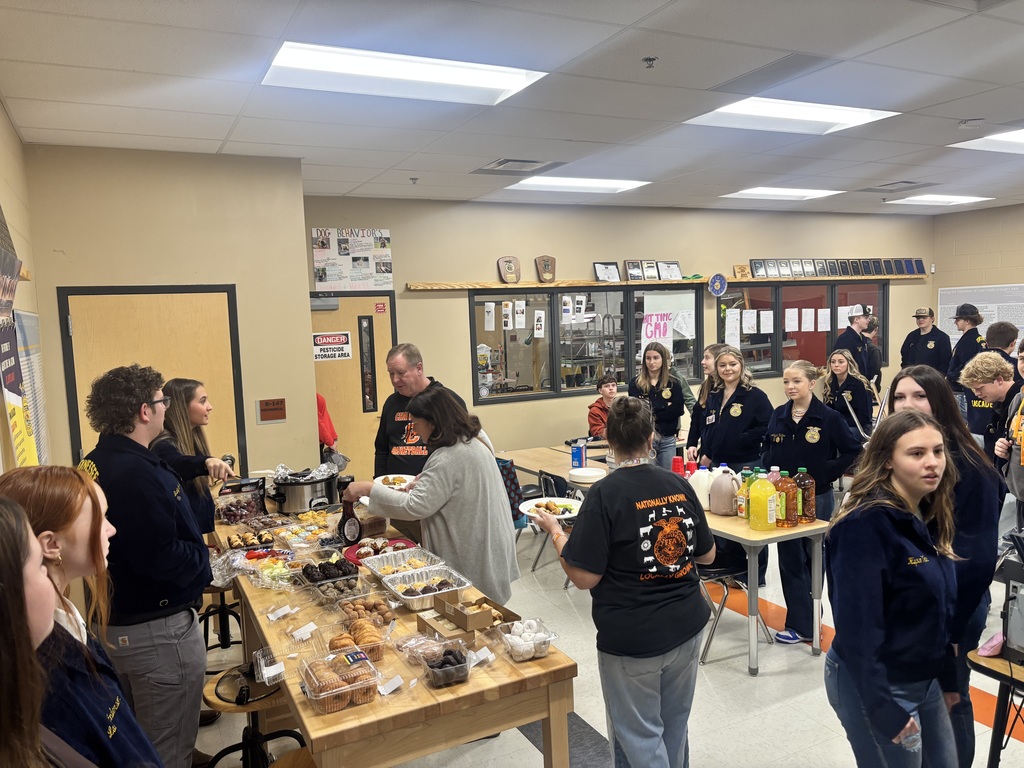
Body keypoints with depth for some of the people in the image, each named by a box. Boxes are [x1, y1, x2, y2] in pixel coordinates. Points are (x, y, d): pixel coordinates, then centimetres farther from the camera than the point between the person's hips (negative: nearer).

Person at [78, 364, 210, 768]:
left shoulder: (95, 463, 4)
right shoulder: (135, 473, -27)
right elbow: (163, 559, -29)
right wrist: (204, 561, -11)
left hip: (116, 623, 10)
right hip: (158, 631, -10)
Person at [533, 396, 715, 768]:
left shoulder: (605, 494, -18)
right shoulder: (678, 485, -2)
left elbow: (585, 577, -18)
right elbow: (707, 554, 8)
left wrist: (555, 531, -4)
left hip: (632, 639, -5)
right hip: (687, 627, 6)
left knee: (640, 735, 13)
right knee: (674, 727, 23)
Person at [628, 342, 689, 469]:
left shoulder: (673, 383, 5)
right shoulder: (635, 383, 0)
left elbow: (678, 409, -6)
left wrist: (654, 416, -11)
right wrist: (666, 407, -9)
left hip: (667, 440, 2)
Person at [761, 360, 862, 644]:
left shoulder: (828, 417, -11)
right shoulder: (778, 416, 2)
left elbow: (853, 451, -8)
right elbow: (768, 452, 12)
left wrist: (827, 472, -13)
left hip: (816, 498, -4)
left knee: (813, 558, 12)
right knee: (790, 560, 7)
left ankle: (804, 622, 24)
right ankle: (801, 621, 19)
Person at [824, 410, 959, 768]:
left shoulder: (927, 518, 3)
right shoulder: (866, 524, -25)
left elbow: (937, 613, 12)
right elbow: (858, 627, -26)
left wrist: (946, 678, 15)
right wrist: (885, 710, -23)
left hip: (924, 681, 8)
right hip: (873, 686, -8)